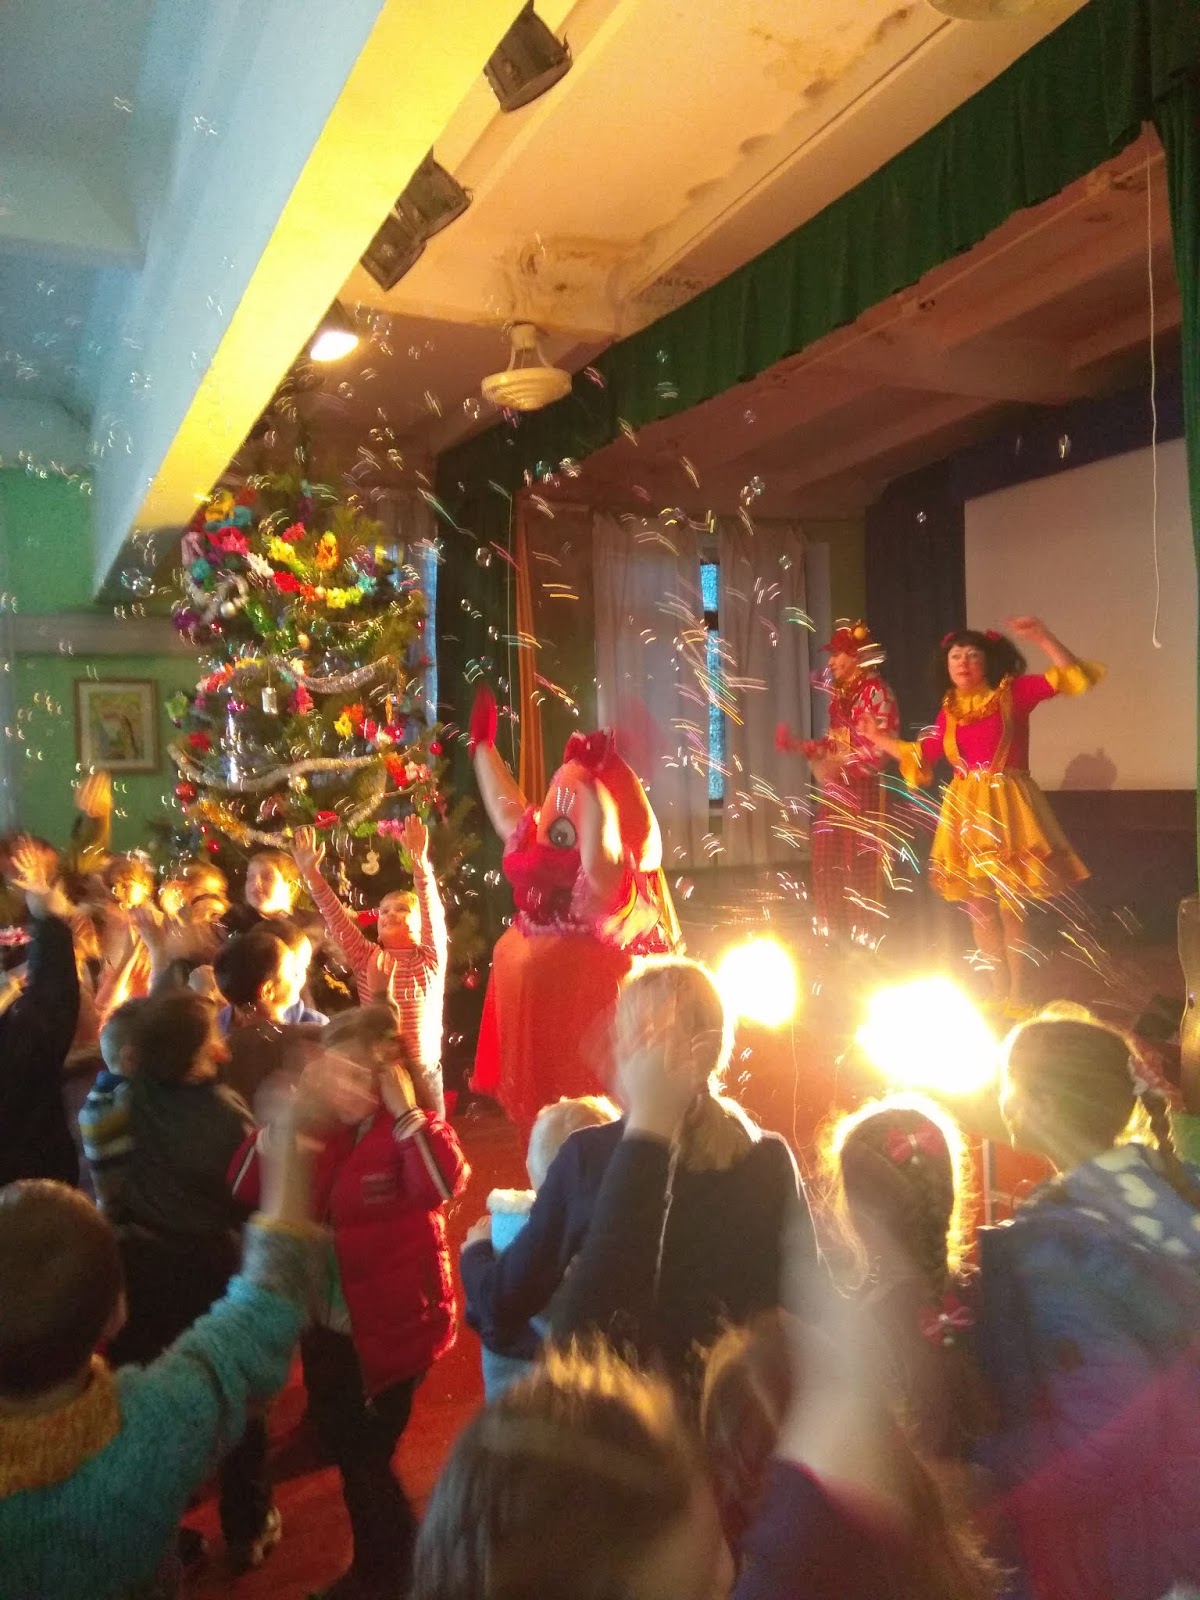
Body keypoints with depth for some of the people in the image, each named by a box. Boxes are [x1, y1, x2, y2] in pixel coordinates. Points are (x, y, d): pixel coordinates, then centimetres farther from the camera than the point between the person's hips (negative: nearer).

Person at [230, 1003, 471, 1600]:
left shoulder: (414, 1130, -15)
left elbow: (446, 1182, -37)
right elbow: (243, 1189, -7)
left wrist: (405, 1110, -34)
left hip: (391, 1326, -6)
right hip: (328, 1326, 6)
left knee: (365, 1458, 5)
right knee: (343, 1450, 21)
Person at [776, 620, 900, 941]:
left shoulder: (876, 691, -9)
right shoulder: (839, 692, 15)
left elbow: (883, 747, -16)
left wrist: (840, 768, -19)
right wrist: (796, 744, 8)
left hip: (862, 792, -8)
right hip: (833, 791, 8)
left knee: (859, 867, -3)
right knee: (828, 866, 9)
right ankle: (834, 934, 19)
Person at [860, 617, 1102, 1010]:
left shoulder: (1012, 693, -3)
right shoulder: (949, 712, 10)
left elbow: (1071, 677, -10)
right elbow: (921, 757, 19)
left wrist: (1043, 638, -20)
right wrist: (879, 738, 18)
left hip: (1005, 807, -5)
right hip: (965, 810, 5)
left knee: (1010, 906, -2)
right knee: (979, 907, 9)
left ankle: (1017, 996, 10)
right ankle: (999, 992, 22)